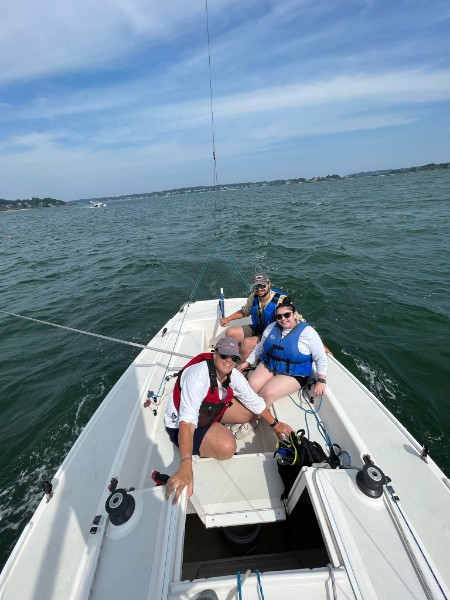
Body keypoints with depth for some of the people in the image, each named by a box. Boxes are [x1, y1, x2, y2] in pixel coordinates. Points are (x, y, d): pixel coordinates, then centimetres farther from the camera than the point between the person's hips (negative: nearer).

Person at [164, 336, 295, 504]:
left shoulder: (233, 375, -12)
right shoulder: (199, 375, -35)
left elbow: (254, 401, 1)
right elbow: (187, 421, -41)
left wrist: (275, 424, 3)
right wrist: (186, 465, -49)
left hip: (209, 412, 8)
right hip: (180, 425, -7)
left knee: (249, 410, 1)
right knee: (227, 447, -29)